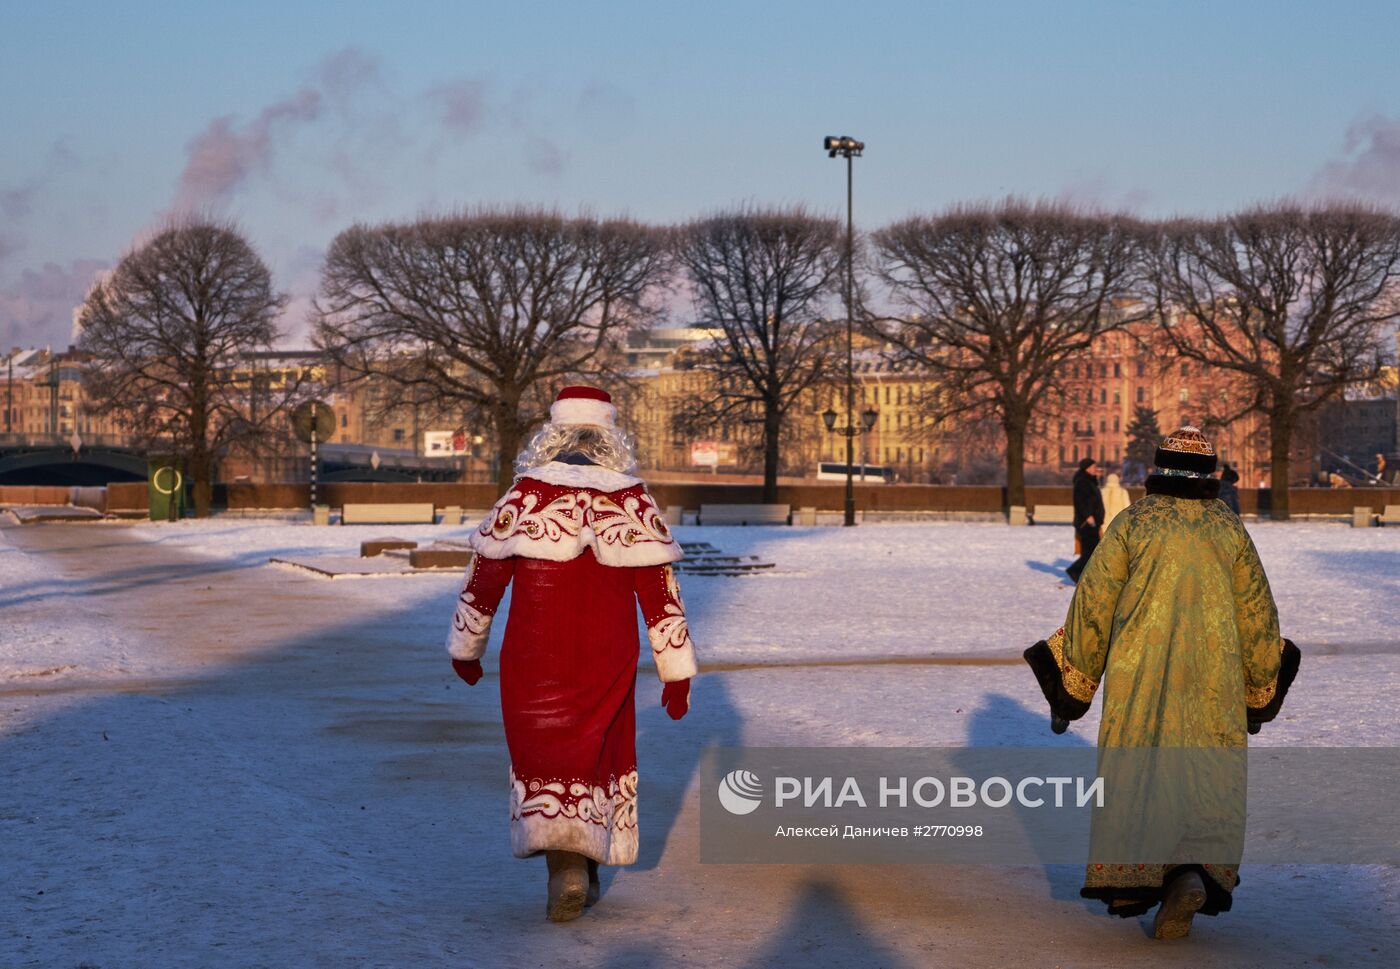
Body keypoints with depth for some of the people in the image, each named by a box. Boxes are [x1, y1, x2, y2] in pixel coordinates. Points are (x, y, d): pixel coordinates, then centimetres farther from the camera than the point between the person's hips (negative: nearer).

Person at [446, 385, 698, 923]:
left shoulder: (524, 498, -6)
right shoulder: (634, 503, -2)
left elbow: (483, 579, 0)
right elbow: (660, 592, -2)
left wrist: (466, 649, 15)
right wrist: (677, 672, 5)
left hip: (534, 662, -1)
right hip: (606, 662, 2)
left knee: (545, 761, 7)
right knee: (599, 759, 17)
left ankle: (566, 865, -12)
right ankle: (585, 874, 21)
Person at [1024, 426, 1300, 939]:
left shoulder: (1131, 523, -1)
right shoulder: (1230, 529, 4)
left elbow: (1094, 602, 0)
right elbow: (1256, 613, 10)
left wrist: (1074, 675, 10)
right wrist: (1260, 686, 23)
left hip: (1138, 678, -1)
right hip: (1213, 681, 1)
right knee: (1207, 782, 4)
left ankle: (1133, 880, 2)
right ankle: (1197, 872, -17)